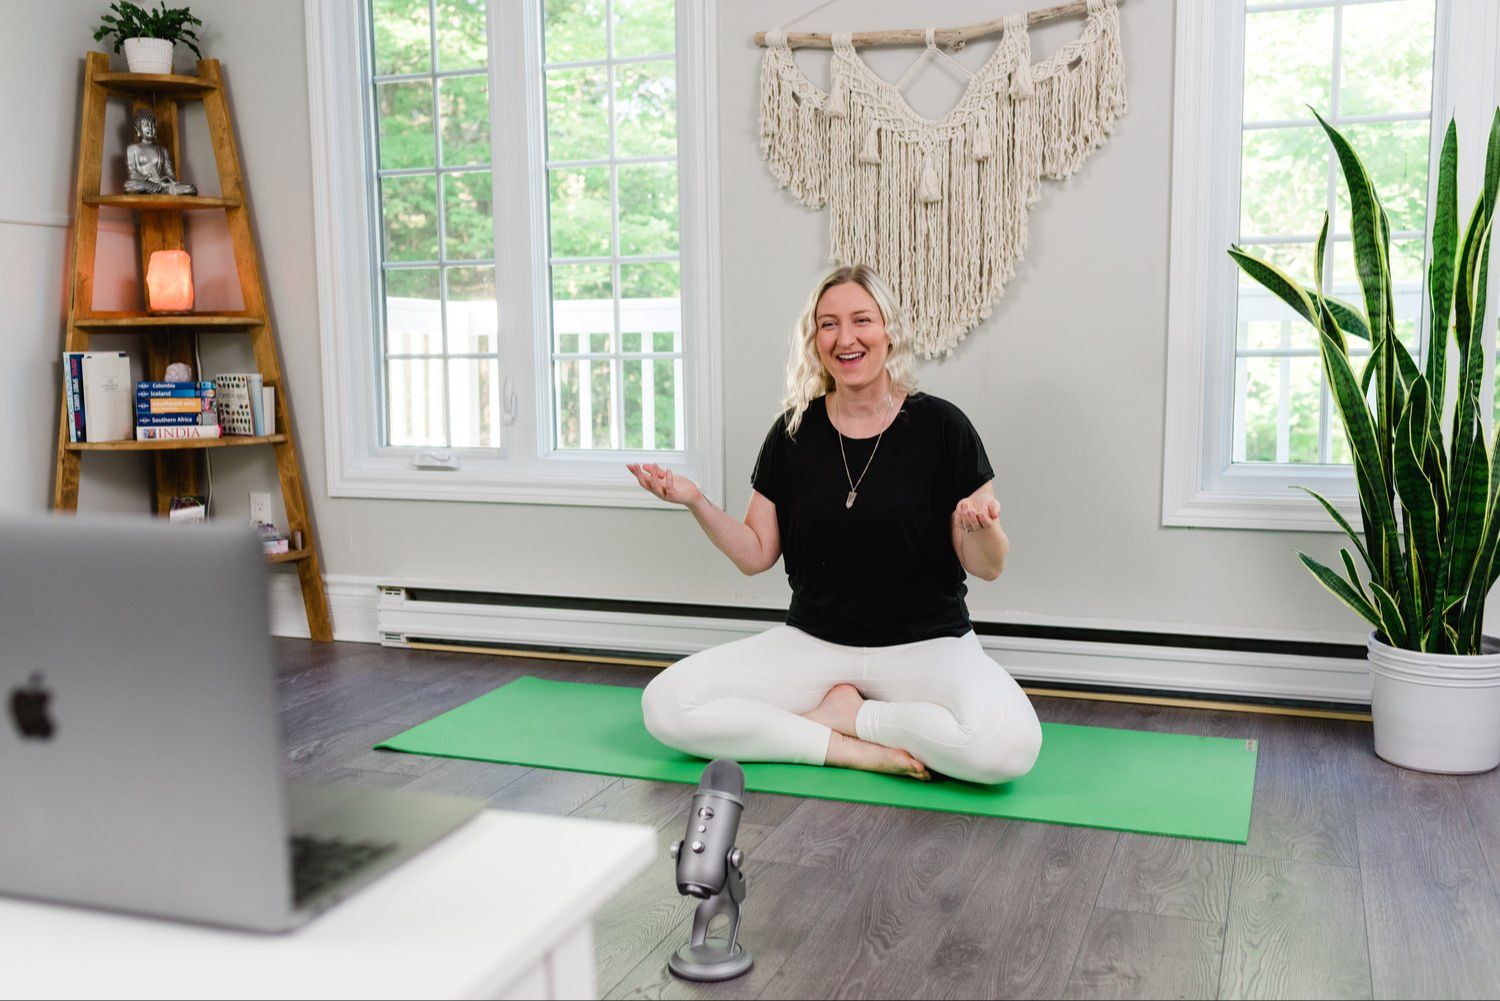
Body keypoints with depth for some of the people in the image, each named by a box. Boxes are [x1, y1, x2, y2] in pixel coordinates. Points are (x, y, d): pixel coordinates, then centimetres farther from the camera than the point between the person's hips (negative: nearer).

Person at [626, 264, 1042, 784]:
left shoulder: (938, 425, -7)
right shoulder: (794, 431, 2)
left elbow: (988, 567, -5)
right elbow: (757, 554, 6)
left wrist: (981, 528, -27)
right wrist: (695, 501, -9)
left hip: (926, 644, -2)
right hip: (812, 642, 2)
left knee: (1009, 743, -33)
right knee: (665, 704, -17)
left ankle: (842, 713, -8)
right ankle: (853, 749, -10)